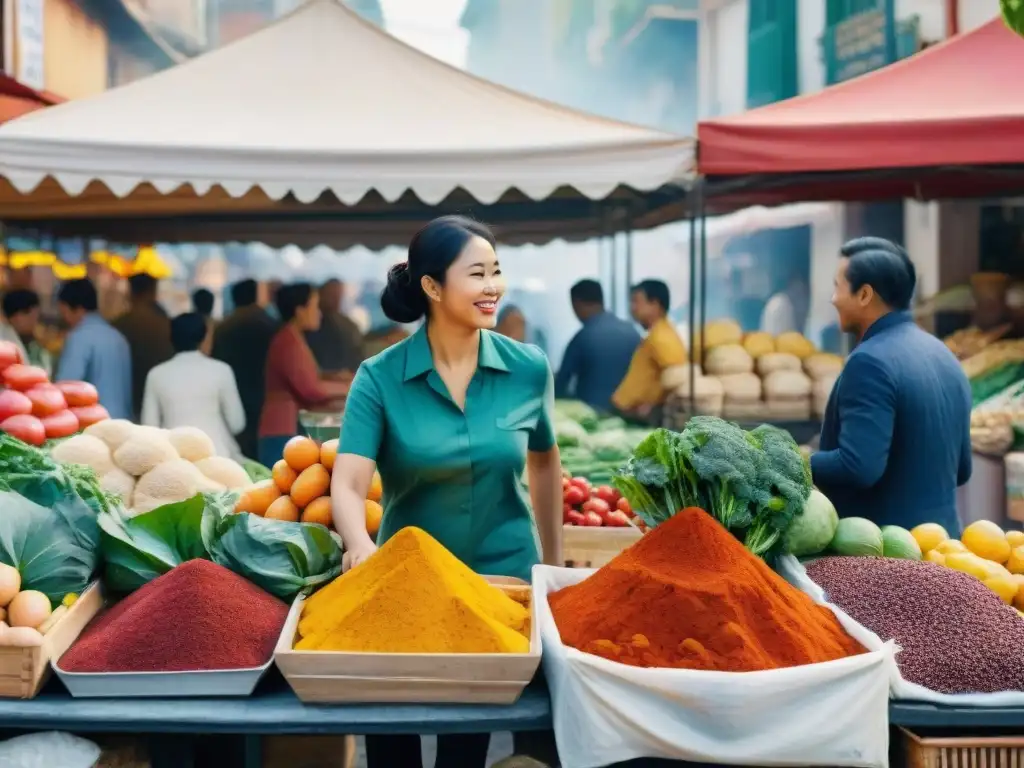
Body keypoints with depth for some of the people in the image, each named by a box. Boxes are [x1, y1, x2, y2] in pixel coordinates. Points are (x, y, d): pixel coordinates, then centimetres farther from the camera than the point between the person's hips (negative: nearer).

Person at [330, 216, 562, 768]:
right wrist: (361, 546, -41)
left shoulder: (528, 369, -6)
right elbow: (347, 483, -20)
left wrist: (554, 561, 14)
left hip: (504, 577, 1)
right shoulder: (380, 378, -11)